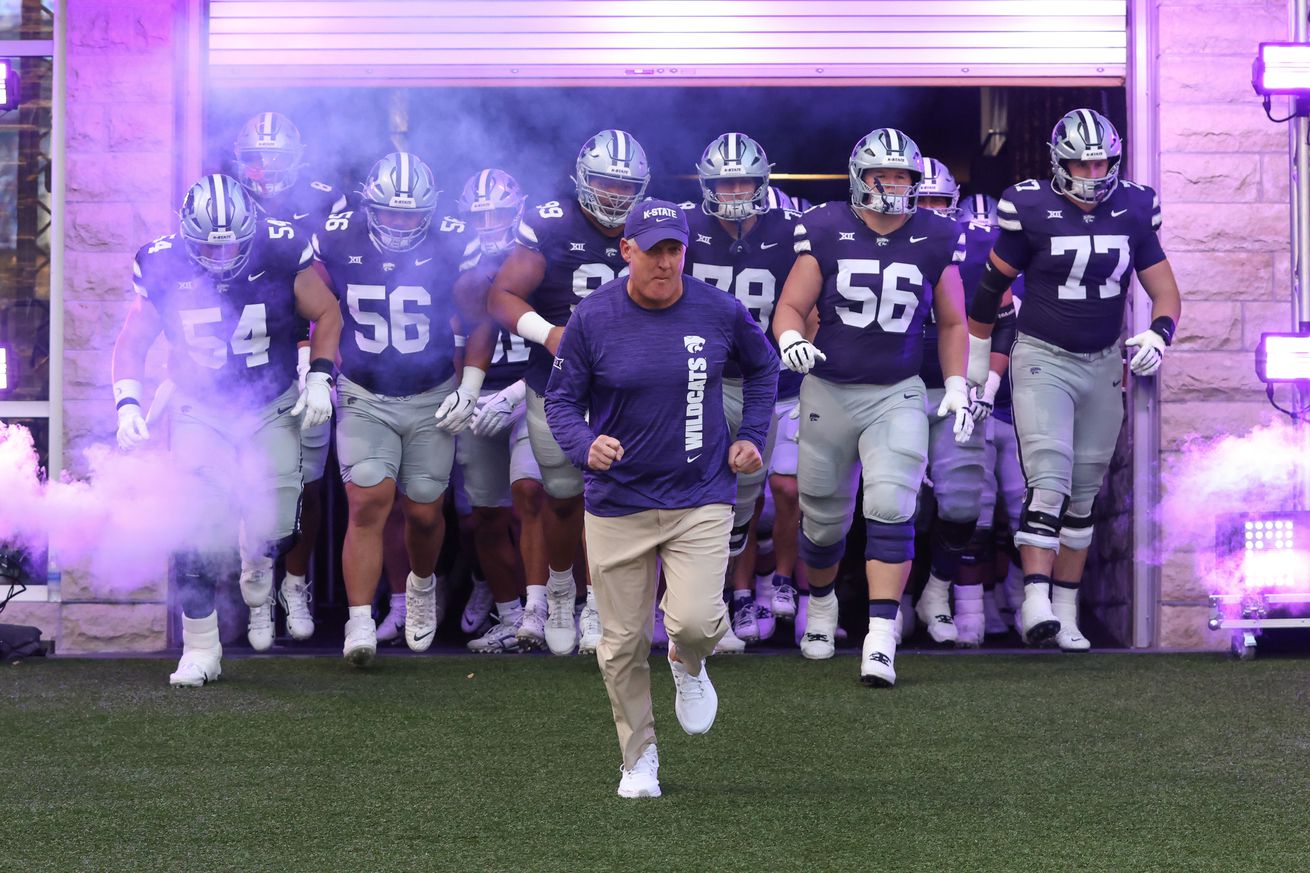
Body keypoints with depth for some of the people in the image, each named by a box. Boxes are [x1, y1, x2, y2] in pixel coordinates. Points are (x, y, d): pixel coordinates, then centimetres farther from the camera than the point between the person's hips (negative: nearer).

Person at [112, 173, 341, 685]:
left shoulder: (281, 252, -15)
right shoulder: (163, 267, -13)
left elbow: (326, 314, 1)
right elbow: (132, 343, 0)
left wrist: (320, 378, -9)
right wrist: (128, 404, -13)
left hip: (271, 409, 0)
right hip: (199, 409, 0)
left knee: (271, 527, -7)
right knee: (195, 529, -12)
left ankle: (257, 584, 32)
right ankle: (200, 650, 2)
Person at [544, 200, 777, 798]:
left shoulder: (720, 312, -4)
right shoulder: (591, 318, -7)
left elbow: (762, 366, 16)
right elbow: (561, 400, -1)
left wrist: (751, 437, 8)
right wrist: (585, 445, -21)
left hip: (701, 500, 0)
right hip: (617, 503, 0)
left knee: (694, 622, -18)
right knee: (622, 644, 4)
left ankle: (688, 665, 20)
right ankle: (639, 756, 25)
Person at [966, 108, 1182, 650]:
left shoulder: (1133, 211, 0)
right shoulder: (1031, 210, -10)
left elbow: (1164, 289, 7)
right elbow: (993, 288, 0)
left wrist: (1158, 334, -14)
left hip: (1104, 363, 4)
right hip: (1043, 360, -4)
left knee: (1083, 494, 8)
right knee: (1049, 481, -18)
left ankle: (1066, 612, 14)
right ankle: (1036, 600, -25)